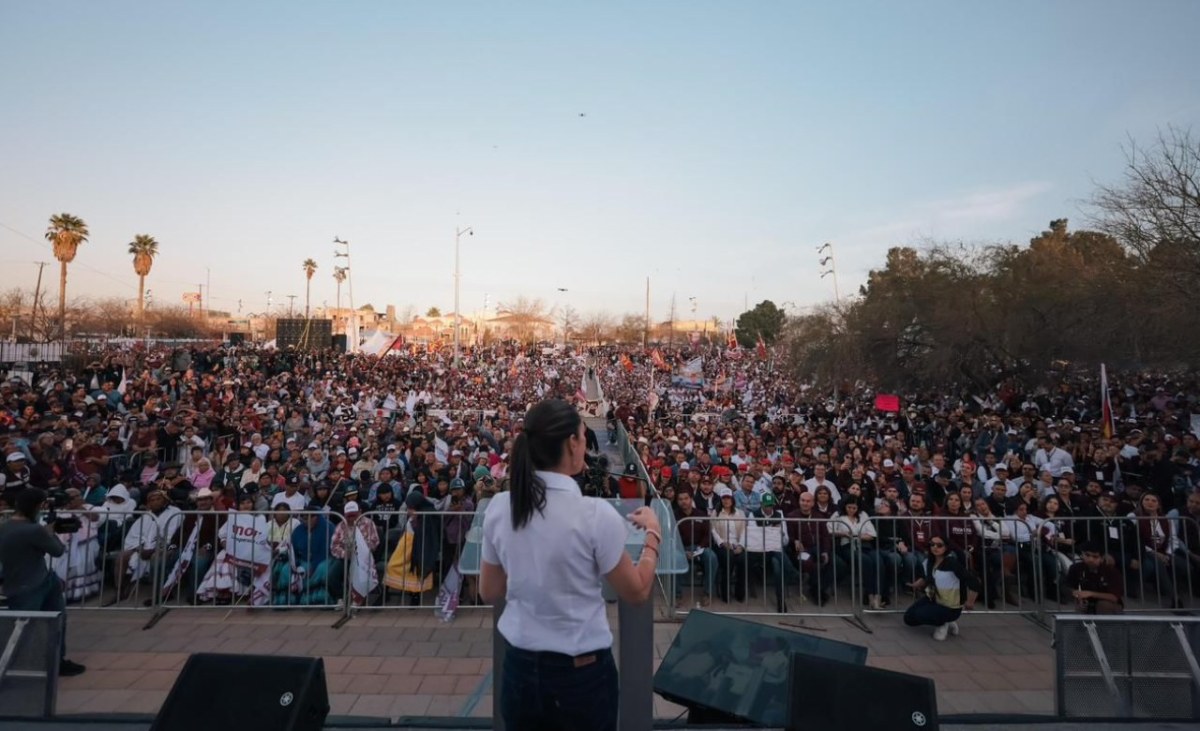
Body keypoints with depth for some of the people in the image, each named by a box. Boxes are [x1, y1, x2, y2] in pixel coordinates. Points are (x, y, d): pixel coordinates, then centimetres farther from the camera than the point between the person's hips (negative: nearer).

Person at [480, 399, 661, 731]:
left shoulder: (498, 508, -9)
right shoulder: (595, 515, -22)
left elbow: (489, 592, 4)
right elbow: (637, 592, -8)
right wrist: (653, 533, 4)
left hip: (520, 667, 4)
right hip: (582, 672, -3)